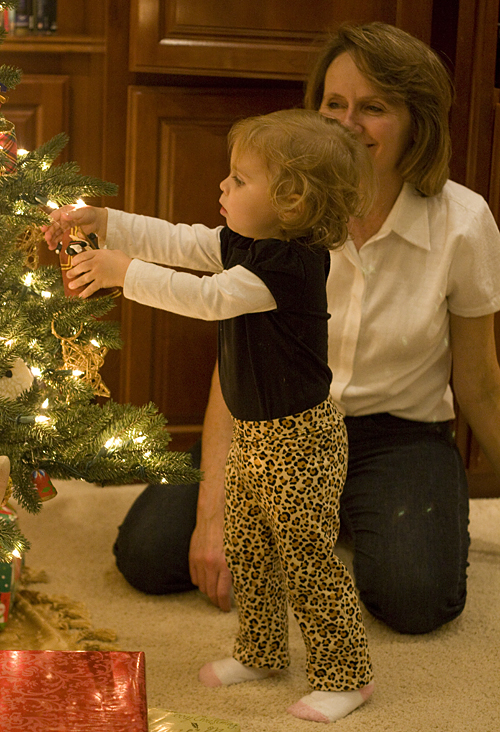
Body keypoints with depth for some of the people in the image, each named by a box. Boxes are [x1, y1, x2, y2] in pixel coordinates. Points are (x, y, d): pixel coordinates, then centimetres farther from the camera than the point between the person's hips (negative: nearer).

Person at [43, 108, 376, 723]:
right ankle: (261, 652, 37)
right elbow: (175, 242, 5)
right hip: (253, 434, 10)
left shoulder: (292, 263, -26)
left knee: (308, 560, 1)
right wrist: (100, 222, -4)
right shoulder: (243, 243, 3)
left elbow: (207, 297, -31)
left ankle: (345, 674, 16)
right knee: (246, 552, 20)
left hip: (299, 440, -10)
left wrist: (123, 272, -29)